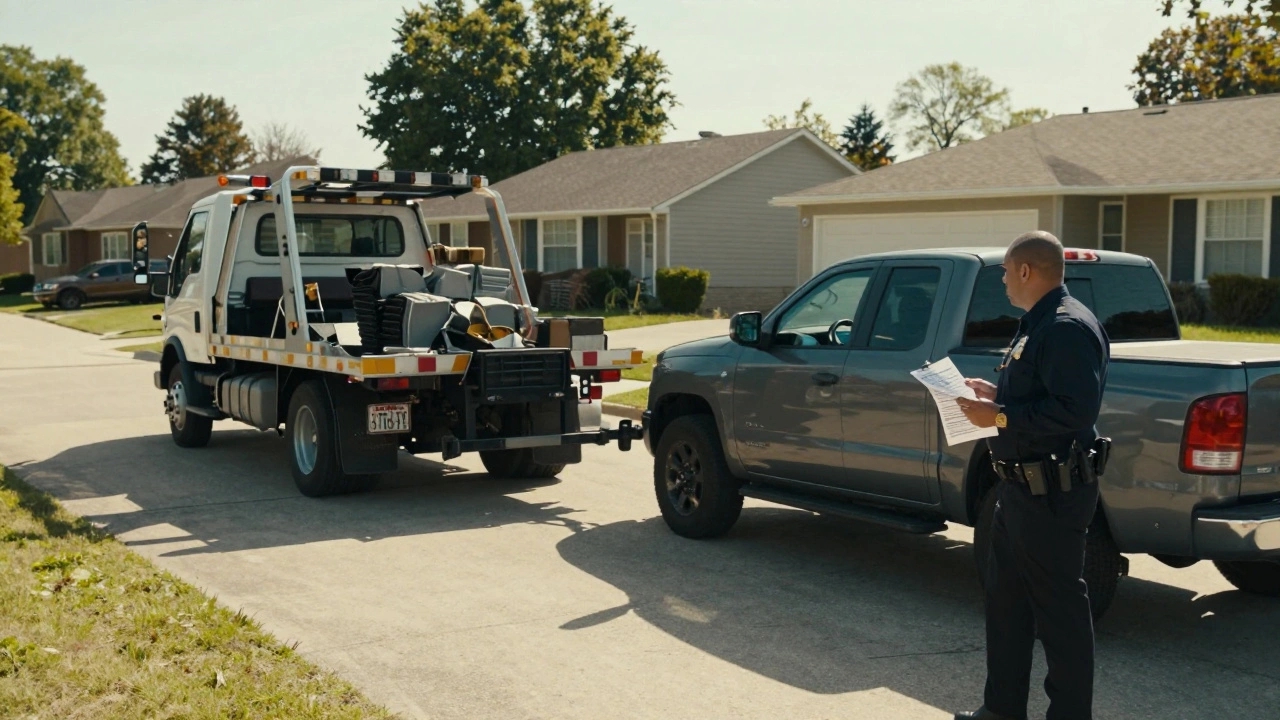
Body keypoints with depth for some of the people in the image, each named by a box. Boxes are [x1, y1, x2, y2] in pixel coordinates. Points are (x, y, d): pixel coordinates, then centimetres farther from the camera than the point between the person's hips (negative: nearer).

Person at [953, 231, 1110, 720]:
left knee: (1060, 608, 0)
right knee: (1005, 600, 18)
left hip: (1051, 494, -11)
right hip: (1021, 487, 11)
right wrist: (997, 395, 11)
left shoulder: (1068, 327, -19)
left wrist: (1000, 417, -24)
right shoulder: (1038, 324, 15)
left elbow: (1074, 409, -28)